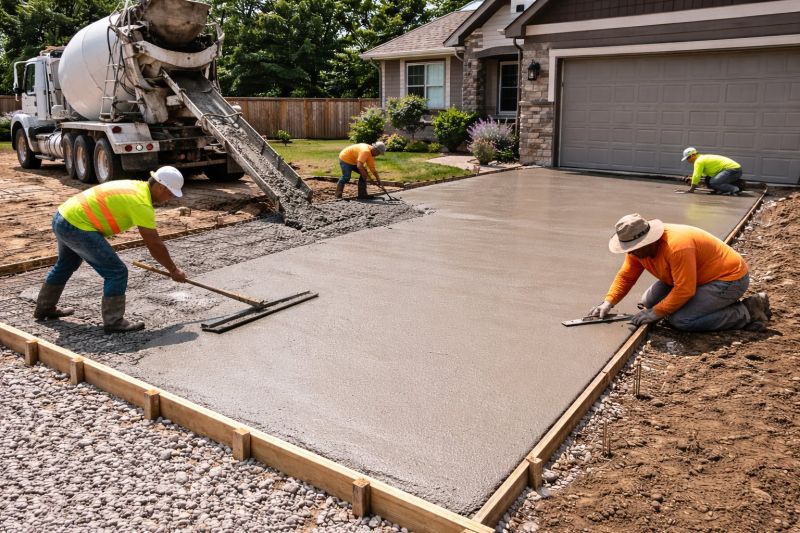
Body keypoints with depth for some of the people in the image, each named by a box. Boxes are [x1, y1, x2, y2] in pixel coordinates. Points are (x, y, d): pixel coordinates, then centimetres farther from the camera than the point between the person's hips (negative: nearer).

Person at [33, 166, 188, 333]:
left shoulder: (136, 186, 9)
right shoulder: (142, 203, -19)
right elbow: (154, 245, -15)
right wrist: (174, 271, -5)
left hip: (62, 217, 10)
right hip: (77, 227, -10)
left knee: (65, 265, 32)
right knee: (117, 272, -8)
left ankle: (44, 308, 50)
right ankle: (113, 322, 0)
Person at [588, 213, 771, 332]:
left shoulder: (677, 246, -34)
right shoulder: (638, 247, -8)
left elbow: (685, 290, -32)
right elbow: (626, 276, 0)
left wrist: (656, 313, -27)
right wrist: (608, 303, -12)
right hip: (695, 278, 10)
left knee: (680, 320, -25)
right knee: (648, 302, 1)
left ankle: (747, 312, -8)